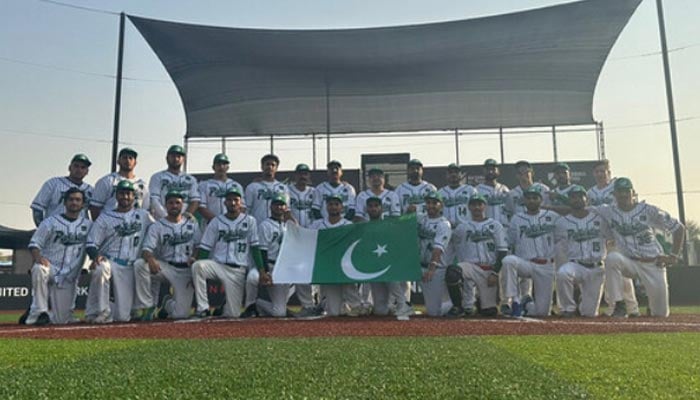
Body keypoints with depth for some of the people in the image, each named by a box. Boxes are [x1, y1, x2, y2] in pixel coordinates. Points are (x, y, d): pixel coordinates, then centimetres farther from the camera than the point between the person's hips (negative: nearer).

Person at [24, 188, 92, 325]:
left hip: (68, 277, 1)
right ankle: (39, 311, -24)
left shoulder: (88, 225, 8)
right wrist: (38, 257, -22)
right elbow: (34, 243, -2)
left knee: (61, 320, -1)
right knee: (39, 269, -39)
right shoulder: (50, 222, 3)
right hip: (50, 267, -1)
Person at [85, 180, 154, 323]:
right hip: (108, 261, -1)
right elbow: (91, 243, 1)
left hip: (129, 268, 1)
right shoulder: (105, 217, 8)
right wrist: (96, 255, -20)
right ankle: (99, 310, -20)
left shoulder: (143, 215, 13)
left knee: (123, 316, -6)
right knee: (100, 269, -41)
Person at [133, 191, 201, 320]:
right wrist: (151, 259, -33)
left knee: (181, 313, -12)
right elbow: (146, 249, -10)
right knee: (139, 264, -32)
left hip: (186, 271, 0)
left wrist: (194, 257, -12)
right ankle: (148, 306, -15)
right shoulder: (157, 226, 3)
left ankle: (168, 304, 28)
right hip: (165, 267, 0)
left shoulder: (192, 224, 10)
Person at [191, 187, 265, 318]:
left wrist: (262, 271, -8)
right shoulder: (216, 222, 7)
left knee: (233, 314, -5)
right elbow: (204, 248, 2)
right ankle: (203, 308, -22)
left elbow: (255, 247, 3)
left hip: (238, 271, 0)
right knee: (198, 265, -33)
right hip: (218, 265, 1)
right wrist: (196, 273, -10)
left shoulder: (250, 221, 6)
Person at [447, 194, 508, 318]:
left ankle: (481, 302, 35)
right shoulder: (462, 227, 14)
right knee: (452, 271, -35)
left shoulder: (495, 225, 9)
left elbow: (502, 252, 1)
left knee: (490, 311, -3)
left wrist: (495, 273, -6)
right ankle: (457, 307, -14)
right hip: (470, 265, 0)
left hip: (490, 270, 0)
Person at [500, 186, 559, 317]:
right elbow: (509, 244, 6)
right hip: (525, 263, 0)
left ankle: (527, 304, 35)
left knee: (542, 311, -1)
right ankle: (509, 300, -25)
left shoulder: (552, 217, 7)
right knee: (508, 260, -37)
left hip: (546, 267, 1)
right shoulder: (516, 219, 7)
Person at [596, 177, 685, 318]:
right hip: (630, 263, 0)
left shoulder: (648, 210, -7)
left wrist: (674, 256, -6)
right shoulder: (608, 212, -2)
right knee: (611, 257, -35)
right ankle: (619, 306, -23)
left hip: (653, 265, 0)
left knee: (661, 314, 1)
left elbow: (679, 228, -1)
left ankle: (653, 305, 42)